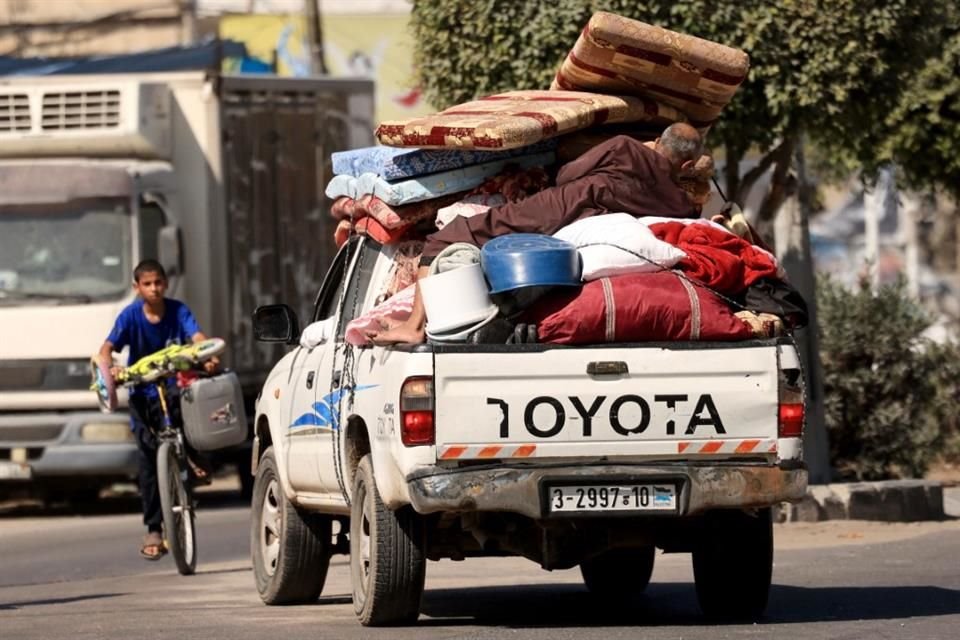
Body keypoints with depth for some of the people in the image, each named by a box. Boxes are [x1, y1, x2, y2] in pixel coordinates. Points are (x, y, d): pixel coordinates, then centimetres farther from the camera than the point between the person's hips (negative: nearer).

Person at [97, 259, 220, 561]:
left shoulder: (178, 311, -7)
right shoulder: (131, 315, -9)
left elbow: (197, 337, -21)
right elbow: (107, 349, -17)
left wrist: (208, 358, -42)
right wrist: (110, 367, -39)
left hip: (175, 387, 0)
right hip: (143, 392, 0)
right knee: (149, 459, -3)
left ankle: (192, 458, -5)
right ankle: (153, 529, 5)